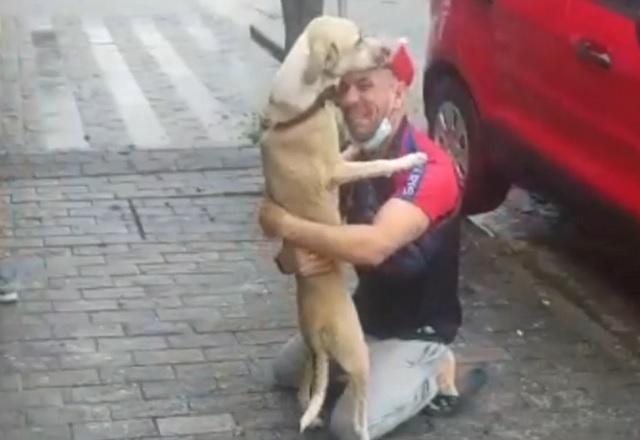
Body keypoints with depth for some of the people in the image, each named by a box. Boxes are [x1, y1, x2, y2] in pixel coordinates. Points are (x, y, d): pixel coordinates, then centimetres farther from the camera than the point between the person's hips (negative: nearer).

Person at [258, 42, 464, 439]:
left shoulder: (430, 170, -31)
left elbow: (373, 246, -43)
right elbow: (342, 236, -1)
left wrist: (285, 225, -34)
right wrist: (310, 254, -27)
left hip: (418, 327, -8)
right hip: (366, 311, 8)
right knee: (286, 371, 16)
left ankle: (431, 377, 5)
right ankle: (376, 365, 23)